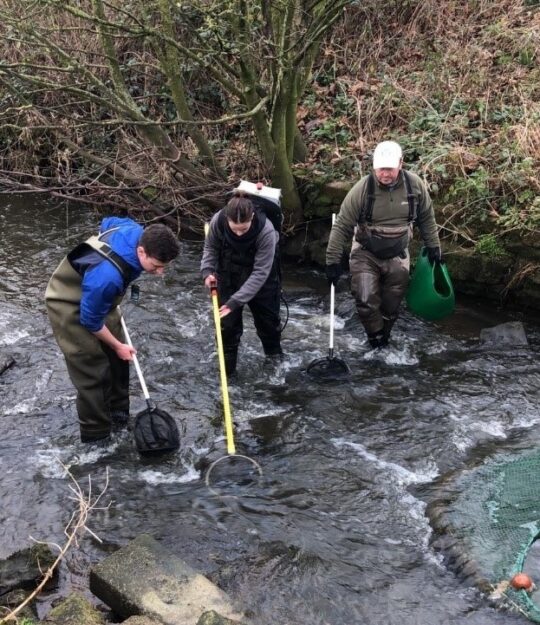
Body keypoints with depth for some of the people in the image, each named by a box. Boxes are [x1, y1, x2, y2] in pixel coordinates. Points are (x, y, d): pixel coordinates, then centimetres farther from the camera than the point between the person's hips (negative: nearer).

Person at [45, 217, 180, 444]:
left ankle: (118, 413, 33)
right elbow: (91, 321, -27)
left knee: (118, 359, 14)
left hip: (95, 297, 8)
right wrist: (117, 346, -10)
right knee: (93, 370, -7)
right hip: (69, 306, -8)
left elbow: (108, 222, 5)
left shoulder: (138, 234, -21)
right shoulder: (107, 276, -44)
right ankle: (96, 435, 9)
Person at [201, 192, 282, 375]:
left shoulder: (266, 230, -37)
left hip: (260, 278, -1)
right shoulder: (218, 221, -28)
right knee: (227, 321, 0)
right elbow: (210, 248, -5)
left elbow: (260, 272, -33)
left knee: (268, 318, 15)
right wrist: (207, 271, -23)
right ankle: (226, 369, 14)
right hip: (228, 277, 2)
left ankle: (275, 357, 40)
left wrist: (236, 301, -35)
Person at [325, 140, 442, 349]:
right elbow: (342, 226, -15)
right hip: (365, 255, -2)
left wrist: (433, 247, 8)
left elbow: (427, 218, 5)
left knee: (391, 307, 11)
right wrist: (333, 261, -14)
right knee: (366, 301, -16)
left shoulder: (415, 184, -12)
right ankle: (376, 339, 8)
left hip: (397, 257, 2)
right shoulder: (363, 188, -20)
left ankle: (384, 343, 34)